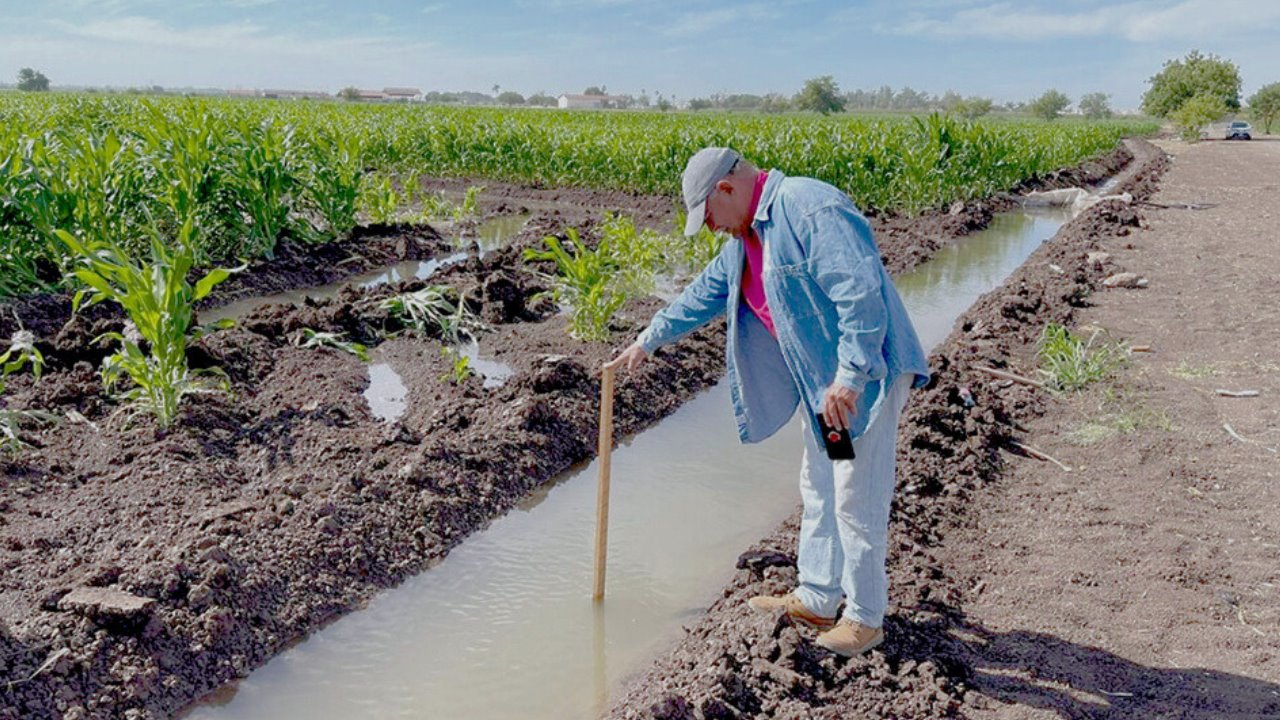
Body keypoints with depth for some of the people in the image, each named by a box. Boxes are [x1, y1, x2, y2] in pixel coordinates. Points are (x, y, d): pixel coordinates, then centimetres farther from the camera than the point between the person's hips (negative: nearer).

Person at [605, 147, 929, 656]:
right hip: (822, 382, 10)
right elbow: (705, 293, 24)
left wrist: (850, 377, -29)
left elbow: (862, 293, -27)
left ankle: (865, 617, 14)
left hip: (865, 375, -10)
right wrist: (647, 341, 30)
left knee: (856, 500, -2)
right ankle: (816, 599, 29)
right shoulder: (749, 234, 13)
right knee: (819, 493, 16)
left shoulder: (812, 210, -20)